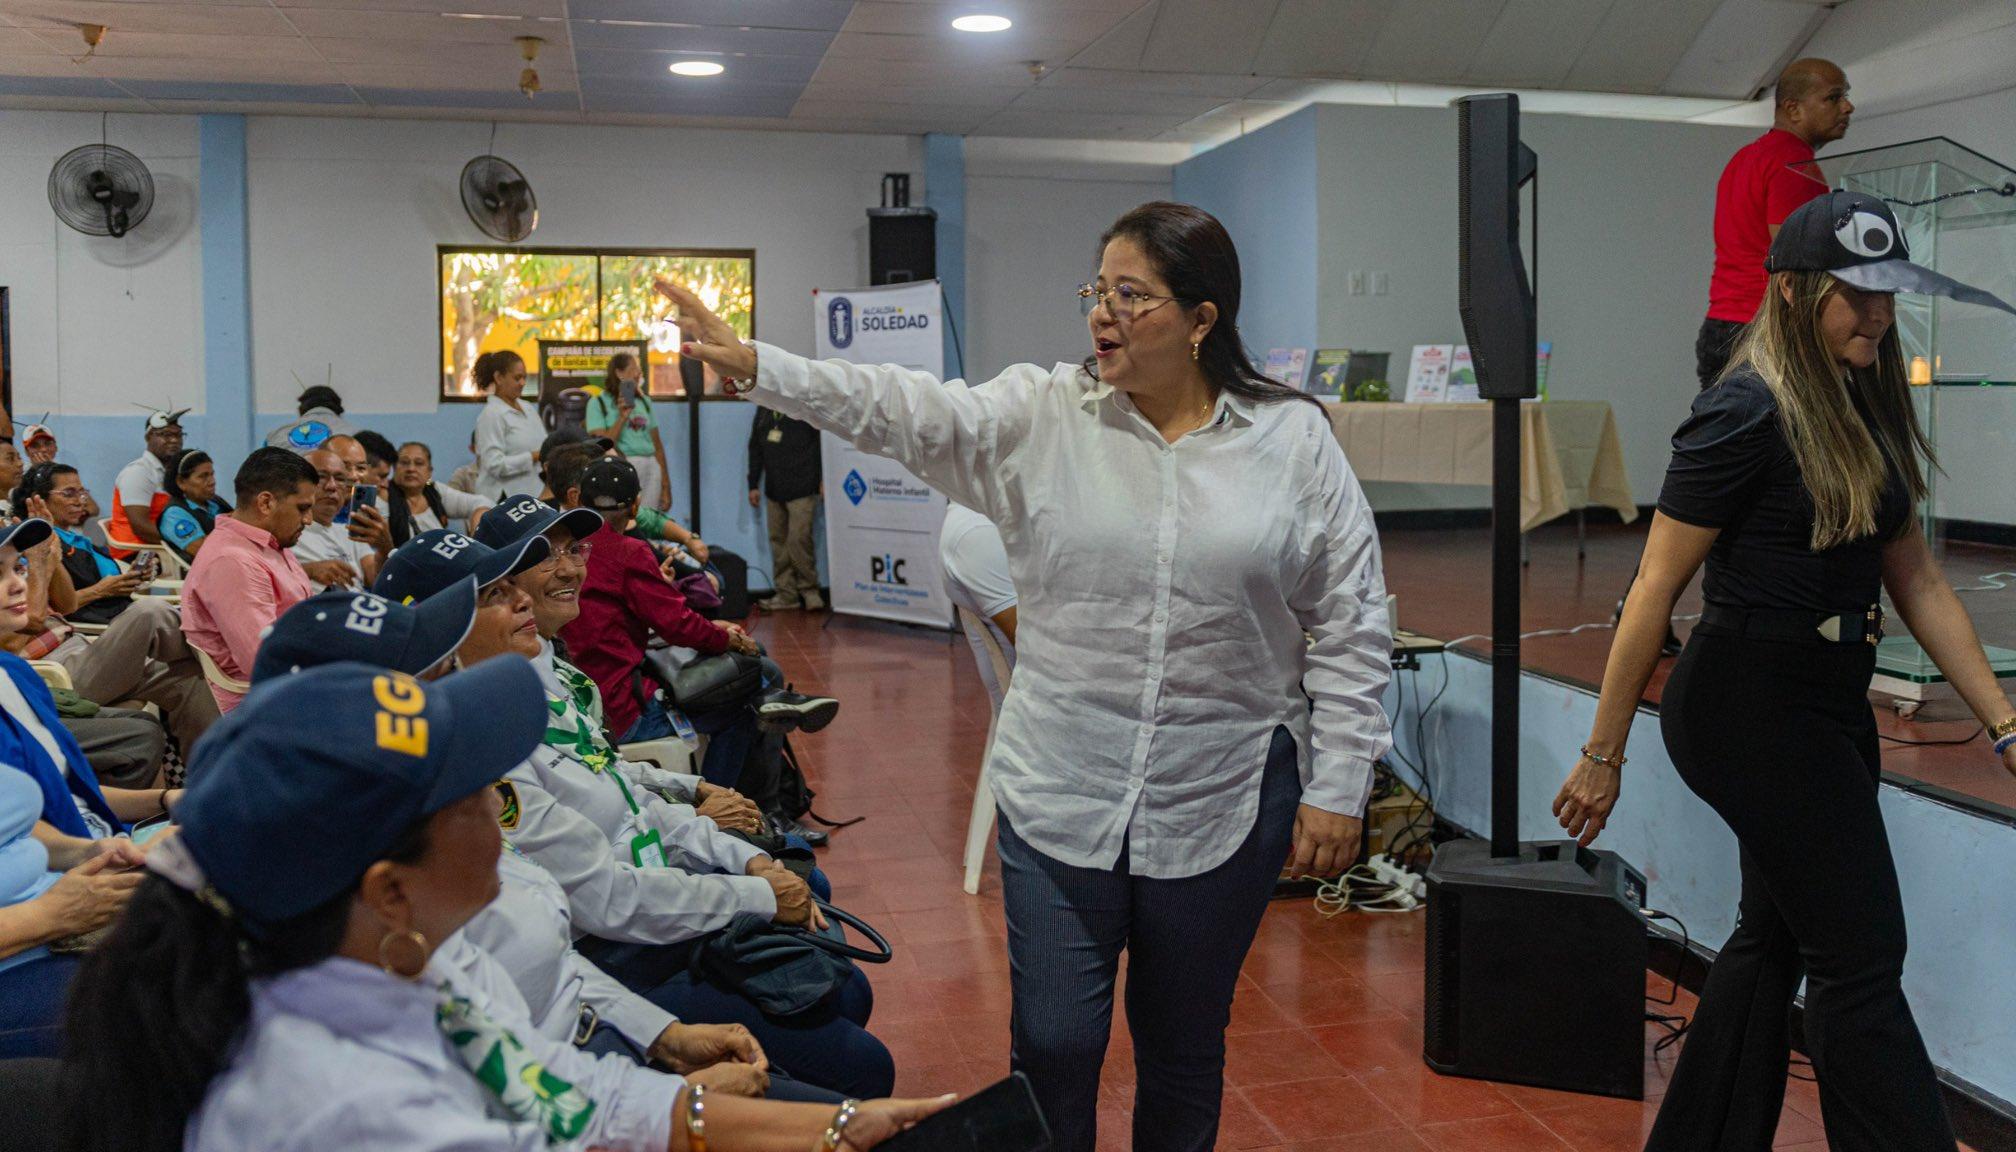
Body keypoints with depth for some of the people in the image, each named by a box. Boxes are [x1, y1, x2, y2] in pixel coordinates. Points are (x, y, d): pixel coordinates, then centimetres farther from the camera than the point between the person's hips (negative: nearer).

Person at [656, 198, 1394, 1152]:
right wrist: (753, 365, -25)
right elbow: (908, 413, -12)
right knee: (1052, 1046, 6)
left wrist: (1337, 789, -2)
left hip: (1223, 805, 0)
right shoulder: (1042, 415, 1)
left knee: (1184, 1050, 16)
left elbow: (1349, 627, 0)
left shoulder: (1295, 440, -1)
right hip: (1059, 798, 1)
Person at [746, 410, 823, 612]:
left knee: (799, 541, -9)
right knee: (778, 542, 5)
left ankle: (809, 591, 5)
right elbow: (755, 447, 18)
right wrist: (753, 485, 15)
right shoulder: (764, 408, 14)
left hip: (801, 488, -6)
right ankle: (786, 594, 11)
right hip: (773, 489, 6)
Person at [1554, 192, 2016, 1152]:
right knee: (1862, 959, -1)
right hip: (1752, 708, -9)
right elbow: (1656, 587, -16)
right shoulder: (1746, 414, -17)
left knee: (1778, 935, 17)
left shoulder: (1866, 406, 8)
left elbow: (1916, 579, 11)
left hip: (1829, 710, 9)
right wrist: (1603, 755, -15)